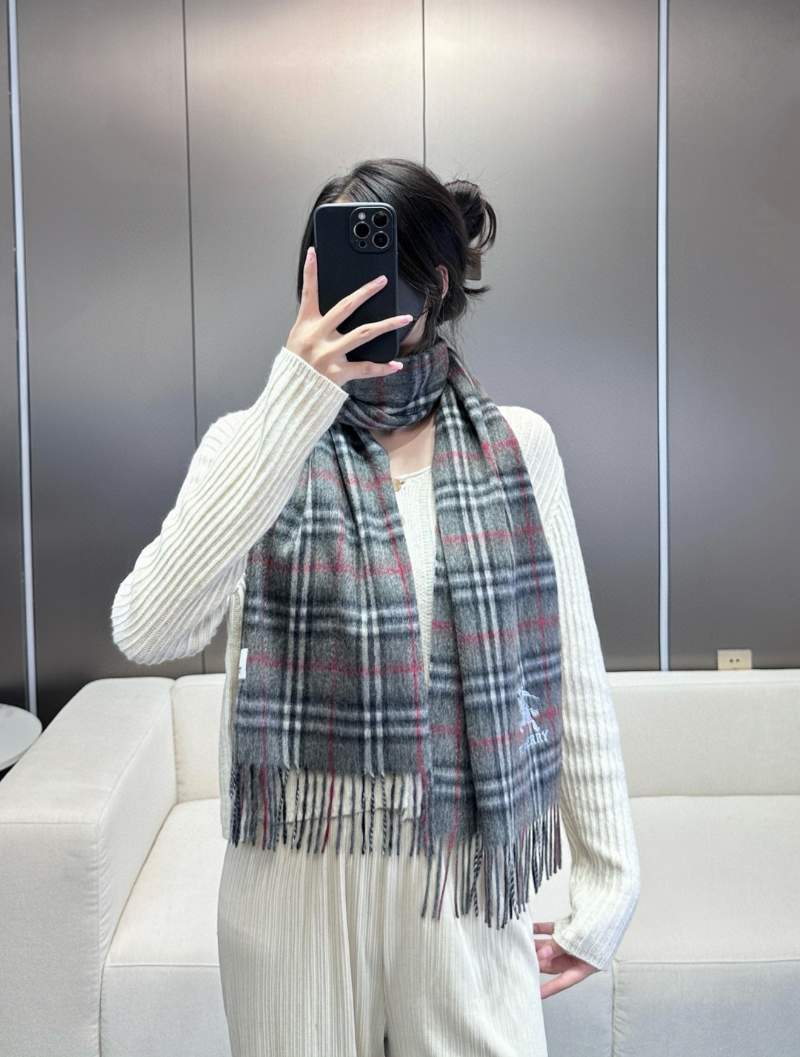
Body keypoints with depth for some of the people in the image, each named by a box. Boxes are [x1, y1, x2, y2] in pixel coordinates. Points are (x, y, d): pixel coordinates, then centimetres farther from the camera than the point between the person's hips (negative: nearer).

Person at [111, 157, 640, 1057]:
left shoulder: (518, 445, 0)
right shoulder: (257, 443, -3)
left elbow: (573, 676, 3)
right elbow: (147, 631, -20)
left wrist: (608, 882, 4)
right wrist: (291, 408, -23)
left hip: (466, 877, 1)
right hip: (299, 874, 0)